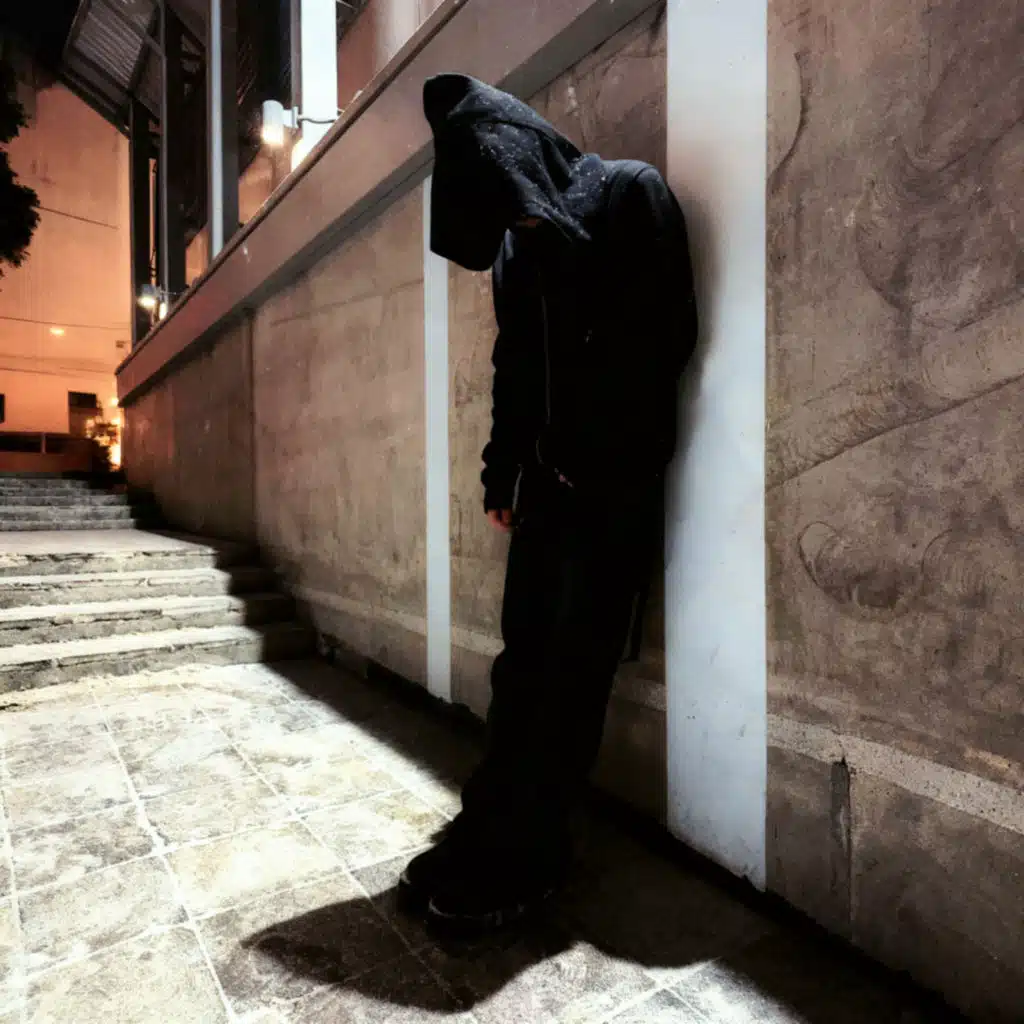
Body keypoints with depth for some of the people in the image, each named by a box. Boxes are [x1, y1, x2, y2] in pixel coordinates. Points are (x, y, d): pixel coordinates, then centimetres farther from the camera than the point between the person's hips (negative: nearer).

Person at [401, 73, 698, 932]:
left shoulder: (632, 196, -4)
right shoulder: (516, 244, 15)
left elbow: (666, 342, -11)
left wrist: (600, 464, -10)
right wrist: (502, 473, 14)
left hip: (612, 489, -6)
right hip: (547, 483, 6)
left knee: (571, 672, -1)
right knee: (522, 659, 8)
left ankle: (521, 861, 12)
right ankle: (491, 834, 20)